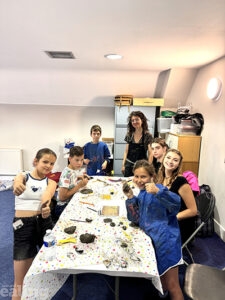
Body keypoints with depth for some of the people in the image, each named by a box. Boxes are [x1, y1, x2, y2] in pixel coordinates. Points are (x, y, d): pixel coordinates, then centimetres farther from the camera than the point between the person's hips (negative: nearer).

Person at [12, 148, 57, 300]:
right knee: (21, 282, 1)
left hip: (44, 222, 2)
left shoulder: (51, 182, 5)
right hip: (23, 225, -2)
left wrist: (46, 205, -42)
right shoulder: (23, 176, 2)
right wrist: (17, 186, -49)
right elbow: (17, 181, -24)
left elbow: (47, 195, -18)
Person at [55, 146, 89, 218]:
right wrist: (79, 186, -21)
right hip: (63, 207, -7)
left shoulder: (78, 169, 1)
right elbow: (62, 197, -22)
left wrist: (84, 179, -4)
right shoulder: (66, 173, -21)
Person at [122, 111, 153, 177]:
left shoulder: (147, 135, -5)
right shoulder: (129, 135, 5)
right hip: (129, 166, 3)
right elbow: (126, 151, 10)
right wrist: (123, 165, 5)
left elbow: (150, 153, -4)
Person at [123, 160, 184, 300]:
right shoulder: (142, 195, 8)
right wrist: (130, 197, -5)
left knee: (172, 286, 5)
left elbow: (176, 202, -31)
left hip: (166, 239, -7)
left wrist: (158, 191, -47)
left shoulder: (157, 189, -14)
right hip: (153, 240, 7)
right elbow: (136, 219, 5)